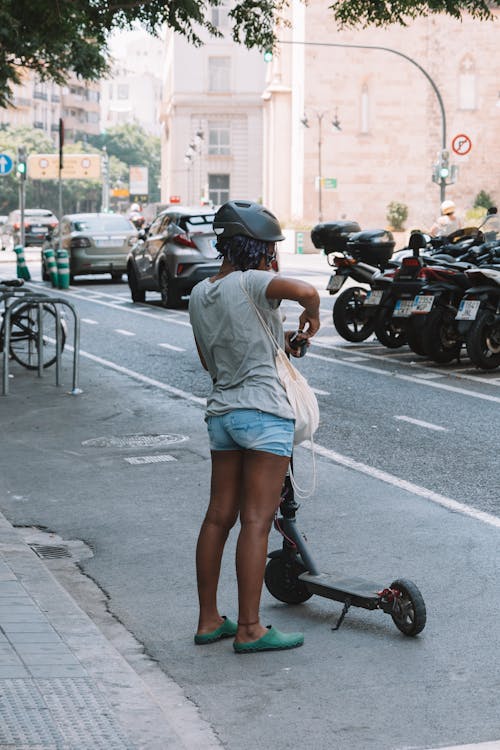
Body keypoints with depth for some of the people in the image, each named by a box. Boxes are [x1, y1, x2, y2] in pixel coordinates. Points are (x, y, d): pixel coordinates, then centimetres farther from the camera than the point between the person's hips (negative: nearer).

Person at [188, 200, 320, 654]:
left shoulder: (199, 294, 11)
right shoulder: (251, 283, -12)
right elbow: (305, 291, -31)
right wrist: (312, 317, -7)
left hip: (221, 412, 8)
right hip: (265, 414, -8)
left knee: (218, 517, 13)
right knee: (256, 523, -4)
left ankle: (208, 620, 20)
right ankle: (249, 630, 0)